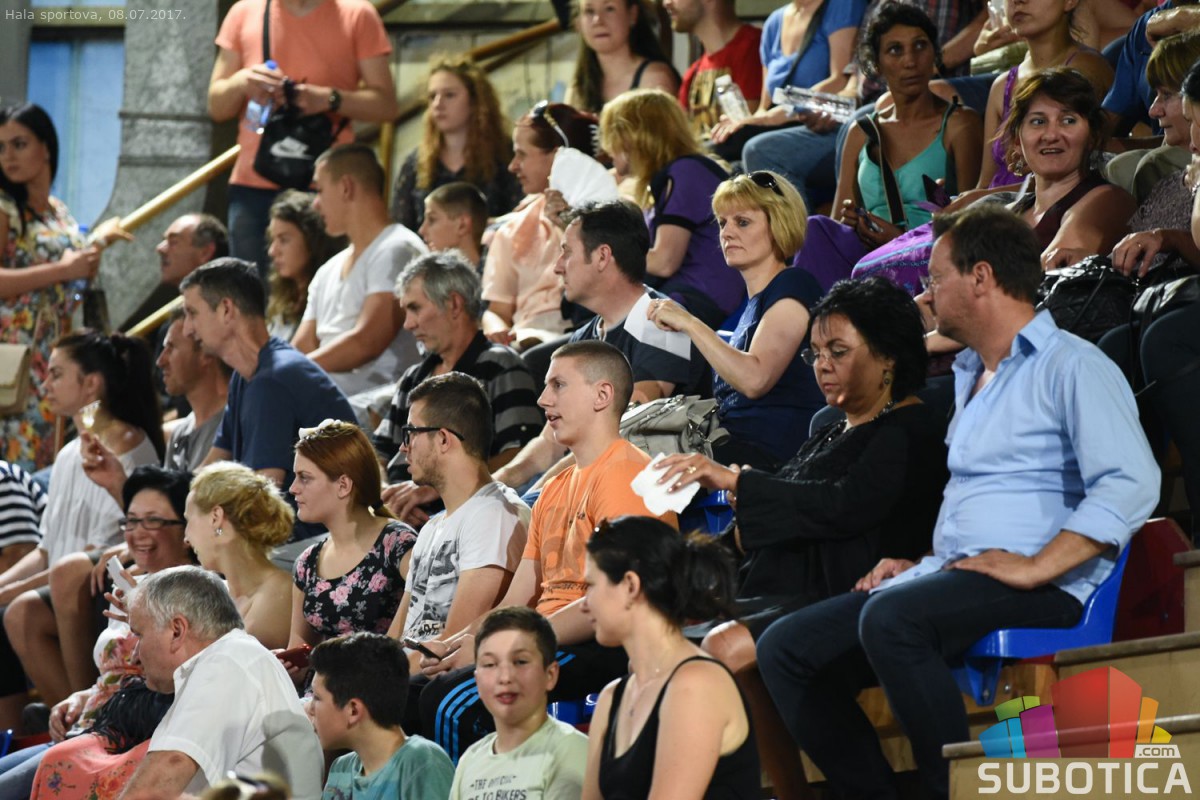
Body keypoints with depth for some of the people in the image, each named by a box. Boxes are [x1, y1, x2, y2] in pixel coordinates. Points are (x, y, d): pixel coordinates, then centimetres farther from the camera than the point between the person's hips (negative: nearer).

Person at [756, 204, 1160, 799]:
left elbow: (1132, 484, -18)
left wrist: (1037, 567, -23)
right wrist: (919, 564, 16)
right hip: (951, 574, 9)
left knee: (890, 618, -37)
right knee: (784, 649, -4)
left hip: (1041, 592, -9)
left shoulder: (1072, 366, -4)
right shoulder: (970, 376, 26)